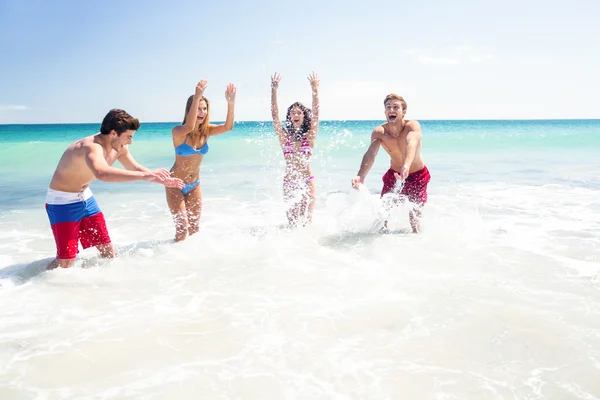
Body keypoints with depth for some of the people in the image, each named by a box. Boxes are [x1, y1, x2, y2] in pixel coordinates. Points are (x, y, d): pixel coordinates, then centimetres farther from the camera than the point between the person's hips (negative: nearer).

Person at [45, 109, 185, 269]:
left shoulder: (119, 148, -5)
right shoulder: (92, 146, -33)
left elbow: (135, 168, 12)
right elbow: (102, 173, -55)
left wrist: (161, 180, 0)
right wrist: (144, 175, -57)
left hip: (85, 197, 9)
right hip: (62, 200, -8)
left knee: (108, 249, 10)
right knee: (66, 261, -10)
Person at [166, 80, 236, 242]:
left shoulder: (206, 131, -5)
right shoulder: (178, 131, -19)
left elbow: (228, 127, -23)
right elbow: (189, 127, -43)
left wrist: (230, 103, -38)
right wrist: (196, 97, -51)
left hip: (194, 185, 5)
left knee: (194, 227, 10)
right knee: (182, 227, -9)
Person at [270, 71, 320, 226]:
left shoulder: (309, 137, 2)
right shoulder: (284, 137, 3)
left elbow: (315, 113, -8)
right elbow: (274, 114, -6)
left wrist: (315, 89, -16)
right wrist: (274, 90, -15)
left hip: (307, 181, -1)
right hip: (289, 182, 1)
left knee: (307, 220, -2)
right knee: (293, 221, 3)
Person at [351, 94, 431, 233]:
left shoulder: (413, 125, -28)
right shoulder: (379, 132, -20)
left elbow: (411, 144, -49)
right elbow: (370, 154, -35)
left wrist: (406, 166, -70)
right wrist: (361, 176, -55)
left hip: (417, 175, -2)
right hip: (393, 174, 2)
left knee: (415, 213, -4)